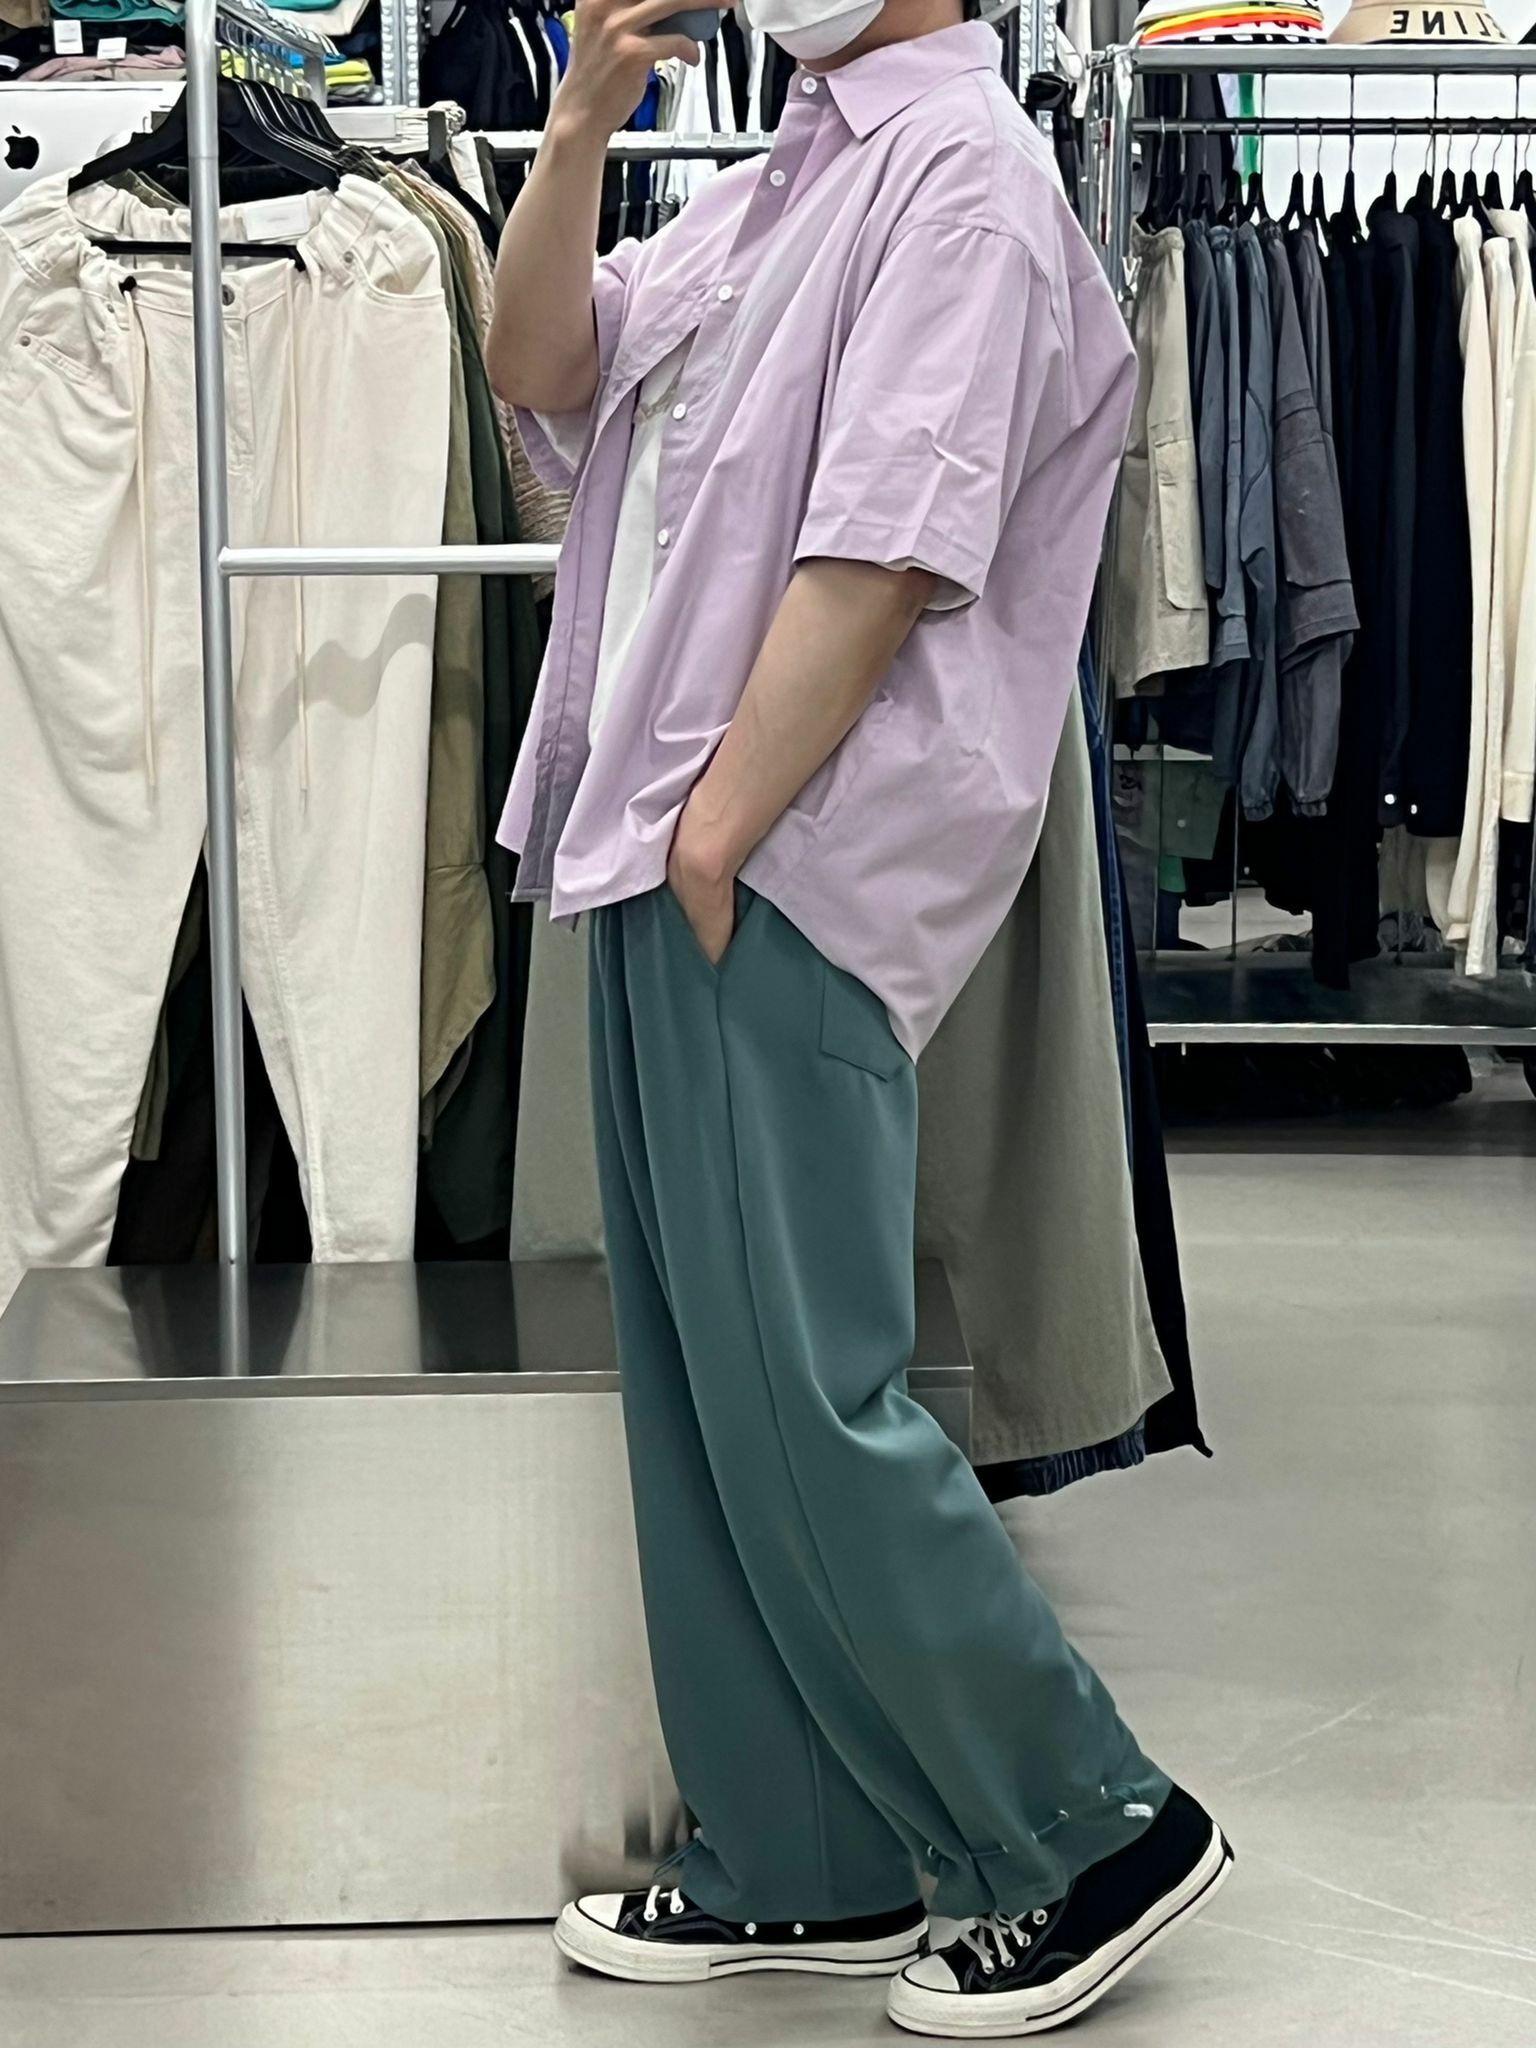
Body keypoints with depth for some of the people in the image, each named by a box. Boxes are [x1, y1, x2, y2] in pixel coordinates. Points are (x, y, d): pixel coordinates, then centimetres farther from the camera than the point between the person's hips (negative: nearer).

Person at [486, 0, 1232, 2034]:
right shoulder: (782, 180, 20)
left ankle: (1098, 1828, 7)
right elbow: (541, 367, 15)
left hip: (786, 882, -9)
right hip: (669, 868, 9)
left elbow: (880, 556, -18)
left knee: (801, 1407, -8)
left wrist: (718, 838, -16)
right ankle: (811, 1868, 21)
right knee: (703, 1403, 11)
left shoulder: (961, 168, -10)